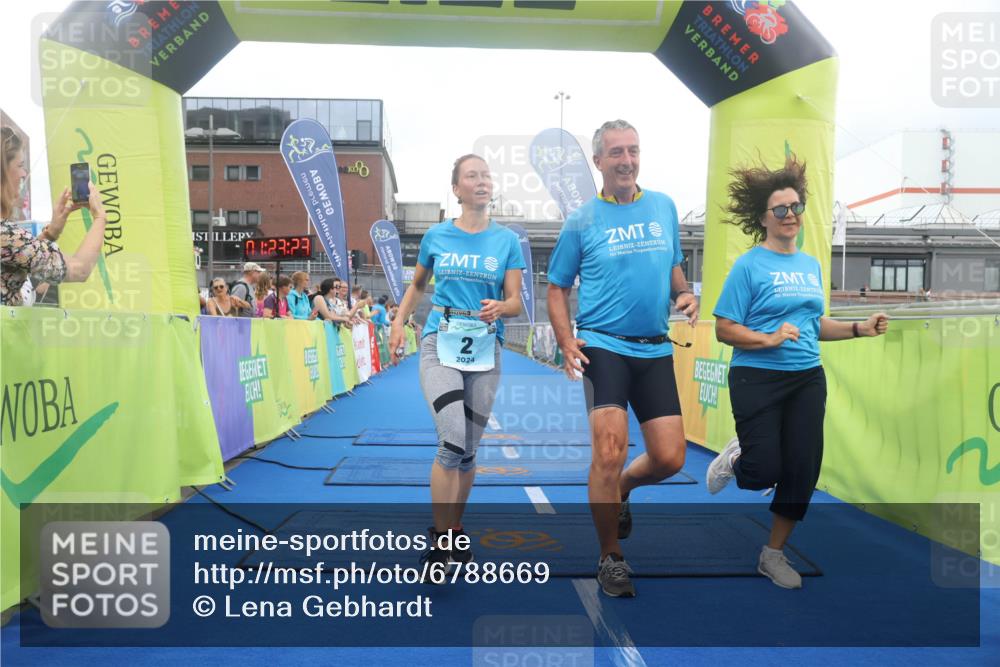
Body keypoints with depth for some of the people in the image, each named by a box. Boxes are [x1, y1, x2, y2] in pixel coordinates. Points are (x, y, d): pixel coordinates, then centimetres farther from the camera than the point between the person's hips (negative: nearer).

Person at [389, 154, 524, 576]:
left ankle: (455, 533, 29)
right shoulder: (436, 236, 5)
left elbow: (515, 302, 0)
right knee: (452, 441, -18)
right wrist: (398, 323, 8)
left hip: (485, 350, 2)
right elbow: (417, 285, 20)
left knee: (469, 449, 9)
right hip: (440, 343, -1)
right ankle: (439, 540, -4)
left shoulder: (507, 240, 3)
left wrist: (499, 307, -23)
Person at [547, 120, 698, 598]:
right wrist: (567, 343, -10)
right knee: (610, 453, -13)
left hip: (656, 350, 4)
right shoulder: (581, 221, 0)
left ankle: (620, 489, 35)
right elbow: (557, 288, 5)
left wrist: (684, 294, -1)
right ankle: (610, 558, 9)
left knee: (670, 459, 0)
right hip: (603, 346, -4)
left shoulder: (664, 206, 10)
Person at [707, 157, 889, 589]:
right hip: (758, 379, -6)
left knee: (803, 472, 6)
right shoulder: (749, 266, -9)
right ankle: (736, 457, 32)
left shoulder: (811, 265, 11)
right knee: (764, 473, -6)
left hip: (807, 379, 6)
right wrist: (770, 339, -24)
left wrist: (859, 329, 7)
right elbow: (724, 329, -12)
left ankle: (773, 555, 24)